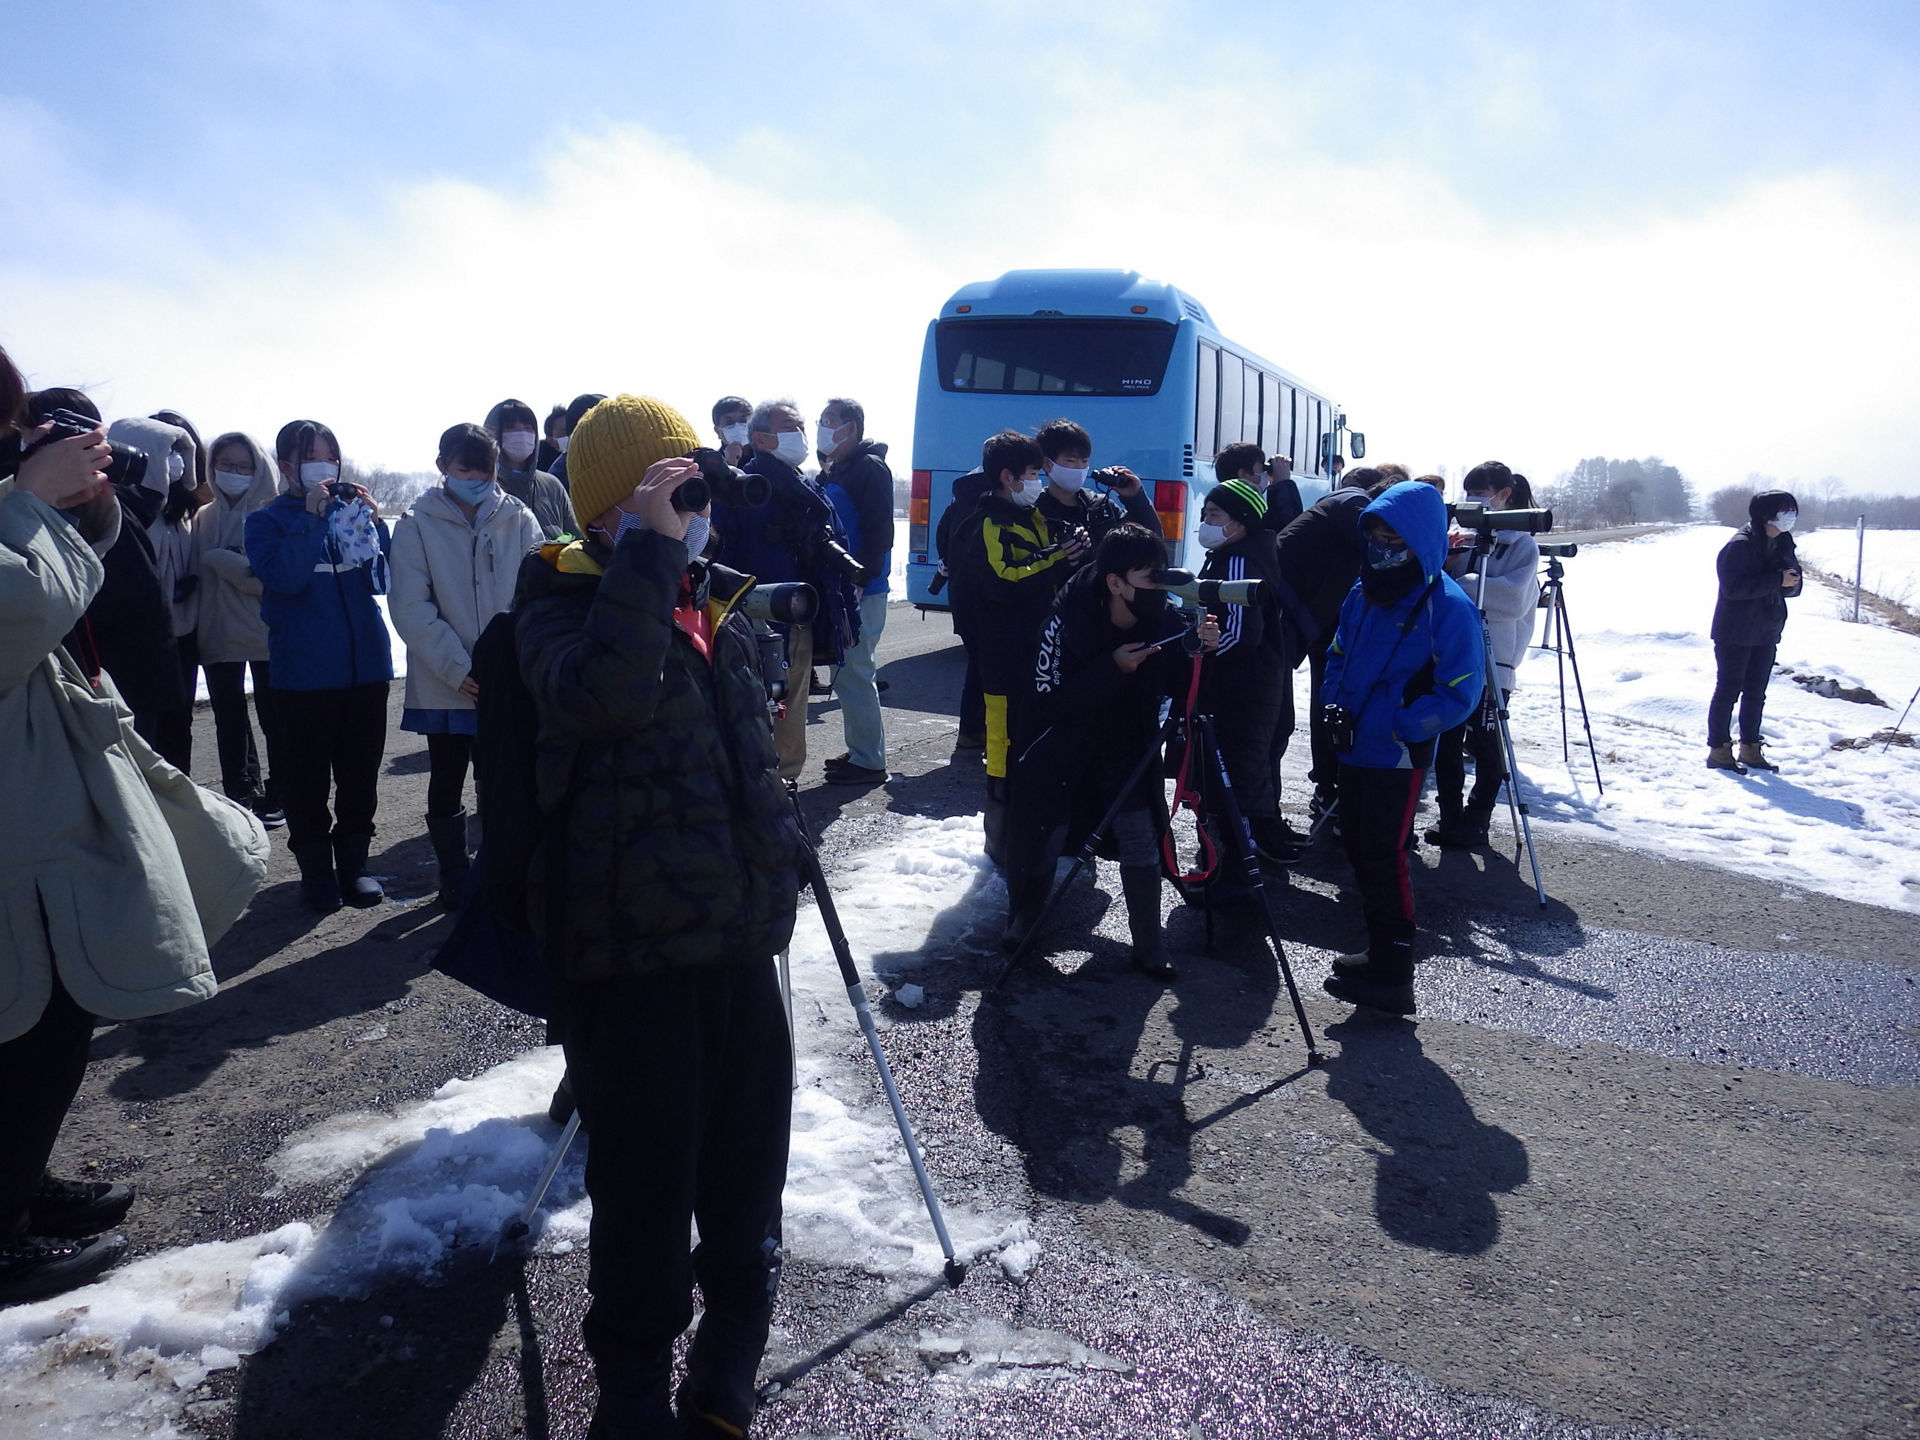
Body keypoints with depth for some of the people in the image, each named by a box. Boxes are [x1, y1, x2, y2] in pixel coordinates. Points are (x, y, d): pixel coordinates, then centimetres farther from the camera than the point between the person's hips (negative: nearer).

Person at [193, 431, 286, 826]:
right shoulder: (205, 517, 8)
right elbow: (197, 576, 11)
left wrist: (220, 559, -15)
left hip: (267, 635, -5)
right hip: (219, 636, 5)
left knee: (273, 719, 3)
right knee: (229, 720, 14)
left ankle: (276, 797, 17)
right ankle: (240, 794, 27)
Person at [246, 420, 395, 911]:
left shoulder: (352, 507, 9)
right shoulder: (267, 521, 3)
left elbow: (383, 578, 2)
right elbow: (283, 577, -16)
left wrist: (372, 522, -11)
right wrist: (312, 520, -18)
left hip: (366, 663, 3)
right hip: (303, 670, -3)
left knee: (360, 776, 10)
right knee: (306, 779, 4)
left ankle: (353, 861, 21)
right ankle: (315, 866, 16)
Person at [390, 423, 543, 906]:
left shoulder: (519, 520, 2)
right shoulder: (416, 525, -1)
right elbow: (410, 607, -6)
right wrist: (456, 668, -13)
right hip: (443, 685, 0)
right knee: (446, 785, 12)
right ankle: (454, 878, 27)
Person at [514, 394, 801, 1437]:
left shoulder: (714, 599, 13)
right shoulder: (563, 599, -6)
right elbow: (595, 695, -31)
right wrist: (647, 551, -29)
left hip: (737, 934, 7)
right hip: (633, 947, -6)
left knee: (744, 1163, 16)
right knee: (645, 1178, 3)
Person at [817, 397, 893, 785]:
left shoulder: (869, 468, -10)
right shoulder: (832, 472, 18)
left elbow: (878, 532, -17)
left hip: (861, 592, -10)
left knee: (853, 673, -8)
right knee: (848, 672, 14)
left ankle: (869, 760, 0)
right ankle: (859, 750, 24)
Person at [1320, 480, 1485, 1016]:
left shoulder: (1447, 606, -14)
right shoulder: (1362, 594, 7)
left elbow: (1460, 692, -15)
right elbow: (1338, 656, 19)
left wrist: (1399, 727, -19)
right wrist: (1336, 704, 1)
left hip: (1400, 755, -8)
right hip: (1353, 749, 8)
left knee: (1383, 856, -10)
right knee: (1359, 848, 14)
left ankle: (1392, 976, -4)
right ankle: (1381, 950, 28)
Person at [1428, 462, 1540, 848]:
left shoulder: (1522, 545, -2)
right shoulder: (1462, 537, 12)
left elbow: (1514, 598, -17)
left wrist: (1459, 580, -19)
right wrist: (1443, 561, -8)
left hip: (1493, 659, -5)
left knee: (1486, 743, 1)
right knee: (1446, 739, 6)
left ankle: (1476, 820, 13)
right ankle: (1450, 817, 17)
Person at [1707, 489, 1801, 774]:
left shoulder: (1782, 545, 9)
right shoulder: (1739, 545, -15)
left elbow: (1794, 587, 12)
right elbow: (1733, 587, -25)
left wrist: (1790, 581, -11)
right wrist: (1776, 580, -28)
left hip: (1765, 633, 8)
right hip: (1734, 634, -8)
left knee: (1756, 693, 12)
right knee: (1728, 691, -2)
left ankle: (1750, 749, 21)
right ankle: (1719, 750, 3)